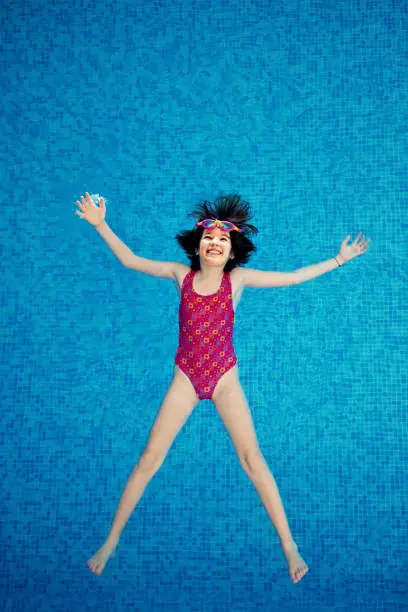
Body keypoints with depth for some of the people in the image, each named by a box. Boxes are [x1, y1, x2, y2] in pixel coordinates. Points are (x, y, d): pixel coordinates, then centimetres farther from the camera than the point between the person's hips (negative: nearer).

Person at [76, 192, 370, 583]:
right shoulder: (181, 274, -4)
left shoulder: (237, 278, -5)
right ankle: (111, 541, 14)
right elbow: (129, 260, 3)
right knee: (149, 458, 0)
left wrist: (338, 260, 1)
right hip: (185, 378, 1)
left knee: (252, 458, -7)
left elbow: (291, 278, 0)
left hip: (224, 378, -1)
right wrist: (100, 224, -2)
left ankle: (288, 545, 6)